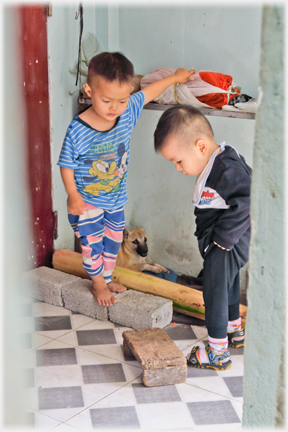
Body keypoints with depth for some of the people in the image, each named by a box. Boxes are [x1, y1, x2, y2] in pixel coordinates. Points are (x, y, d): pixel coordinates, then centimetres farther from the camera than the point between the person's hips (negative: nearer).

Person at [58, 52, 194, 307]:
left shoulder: (128, 112, -14)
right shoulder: (78, 130, -27)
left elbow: (149, 93, 4)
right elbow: (67, 164, -15)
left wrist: (175, 77, 16)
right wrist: (73, 195, -19)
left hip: (116, 197, 5)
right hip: (87, 200, -5)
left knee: (114, 239, 19)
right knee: (93, 243, 6)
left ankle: (107, 277, 40)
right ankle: (98, 284, 29)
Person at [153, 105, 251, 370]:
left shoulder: (227, 169, -29)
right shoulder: (217, 163, 1)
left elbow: (246, 204, -37)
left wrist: (222, 238, -28)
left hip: (227, 248, -10)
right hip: (218, 243, 10)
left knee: (215, 293, 2)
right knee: (228, 288, 26)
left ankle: (218, 352, 16)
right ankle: (235, 332, 47)